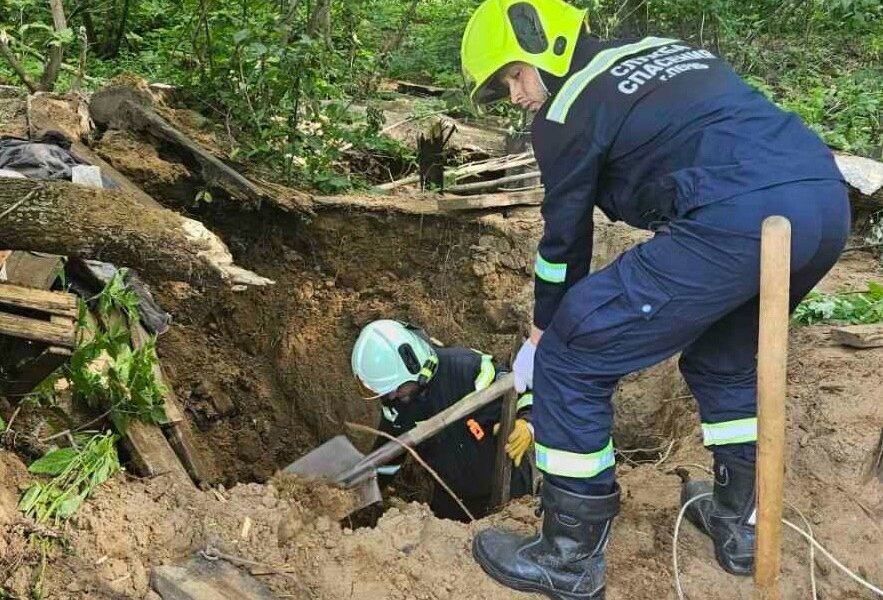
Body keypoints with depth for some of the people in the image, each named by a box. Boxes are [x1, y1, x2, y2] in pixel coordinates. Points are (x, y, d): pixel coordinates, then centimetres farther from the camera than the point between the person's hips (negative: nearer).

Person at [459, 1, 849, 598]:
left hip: (737, 221, -9)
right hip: (827, 201, 9)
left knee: (571, 363, 2)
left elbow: (564, 238, 13)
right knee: (723, 355, 32)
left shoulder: (568, 106, 6)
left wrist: (541, 339, 29)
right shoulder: (661, 51, 29)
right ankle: (741, 523, 41)